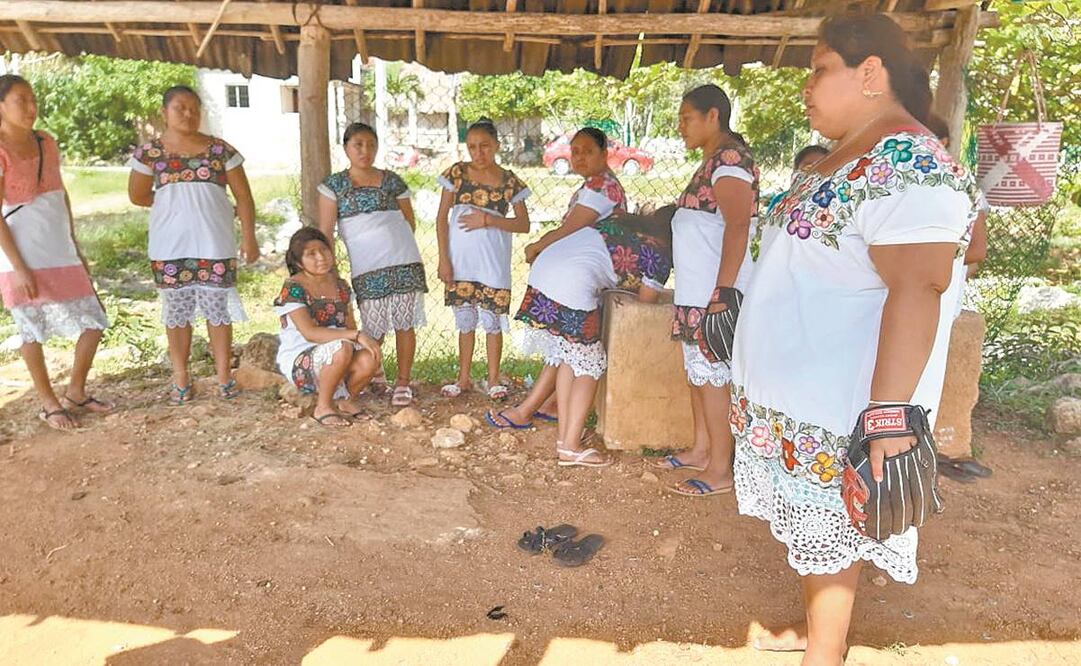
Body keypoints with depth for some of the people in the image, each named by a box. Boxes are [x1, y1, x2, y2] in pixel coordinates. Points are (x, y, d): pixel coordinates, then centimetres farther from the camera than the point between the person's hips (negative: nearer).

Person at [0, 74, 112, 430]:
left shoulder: (46, 142, 9)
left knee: (93, 322, 5)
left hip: (60, 251, 6)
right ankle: (49, 404, 19)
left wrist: (76, 248, 14)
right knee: (32, 331, 5)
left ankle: (75, 392, 23)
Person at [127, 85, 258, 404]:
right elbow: (138, 196, 6)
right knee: (177, 312, 8)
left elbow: (243, 196, 0)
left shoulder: (220, 150, 1)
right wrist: (174, 206, 5)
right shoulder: (149, 152, 3)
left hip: (215, 245, -1)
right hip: (170, 248, 1)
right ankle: (181, 381, 16)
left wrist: (249, 237, -7)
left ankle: (224, 378, 13)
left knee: (217, 309, 3)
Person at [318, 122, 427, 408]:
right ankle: (372, 372, 29)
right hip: (366, 268, -1)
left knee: (404, 323, 1)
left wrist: (396, 244, 4)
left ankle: (403, 382, 14)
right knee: (374, 329, 1)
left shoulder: (392, 181, 10)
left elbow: (410, 221, 16)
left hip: (404, 262, 1)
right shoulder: (334, 185, 7)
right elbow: (325, 231, 3)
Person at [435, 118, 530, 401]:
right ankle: (464, 378, 25)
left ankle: (493, 378, 21)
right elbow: (442, 217, 0)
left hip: (493, 262, -1)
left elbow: (524, 224, -2)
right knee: (465, 320, 12)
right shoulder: (457, 173, 0)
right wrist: (443, 259, -5)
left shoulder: (509, 181, -2)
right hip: (461, 260, 1)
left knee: (492, 320, 6)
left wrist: (488, 220, -15)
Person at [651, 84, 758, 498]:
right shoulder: (714, 161, 18)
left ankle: (720, 470, 6)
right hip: (696, 293, 10)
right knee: (697, 372, 15)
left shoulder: (729, 158, -13)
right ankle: (701, 450, 28)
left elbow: (738, 226, -24)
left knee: (710, 376, -4)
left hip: (714, 295, -10)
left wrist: (723, 293, -29)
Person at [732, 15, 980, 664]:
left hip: (837, 412, -9)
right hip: (799, 396, 9)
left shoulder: (908, 166, -21)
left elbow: (916, 291, -29)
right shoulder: (847, 158, 10)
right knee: (811, 527, 21)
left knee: (827, 535, 7)